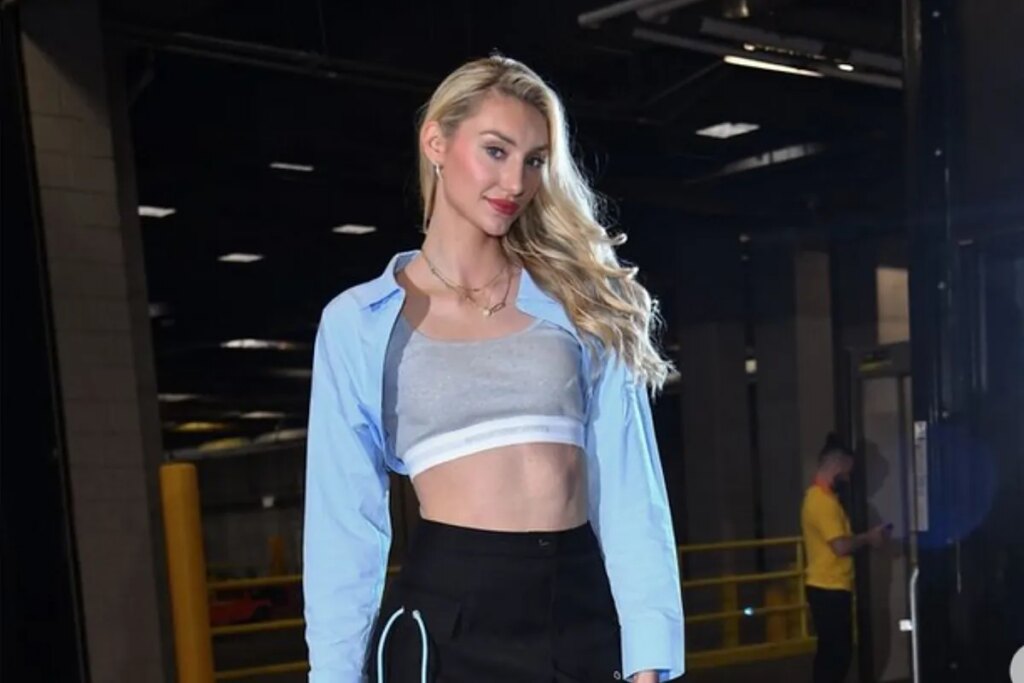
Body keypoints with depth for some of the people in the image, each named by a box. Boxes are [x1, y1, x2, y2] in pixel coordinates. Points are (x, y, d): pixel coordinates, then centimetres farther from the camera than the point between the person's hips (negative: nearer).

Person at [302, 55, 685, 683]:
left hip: (583, 608, 2)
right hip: (446, 617, -1)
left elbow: (629, 493, 1)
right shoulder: (360, 322, 2)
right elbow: (344, 522, 4)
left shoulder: (580, 301, 6)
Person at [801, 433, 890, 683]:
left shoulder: (817, 496, 14)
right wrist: (869, 538, -8)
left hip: (826, 587, 10)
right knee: (837, 652, -5)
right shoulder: (824, 501, -19)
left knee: (831, 651, 14)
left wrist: (863, 538, 11)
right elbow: (840, 546, -24)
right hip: (830, 589, -10)